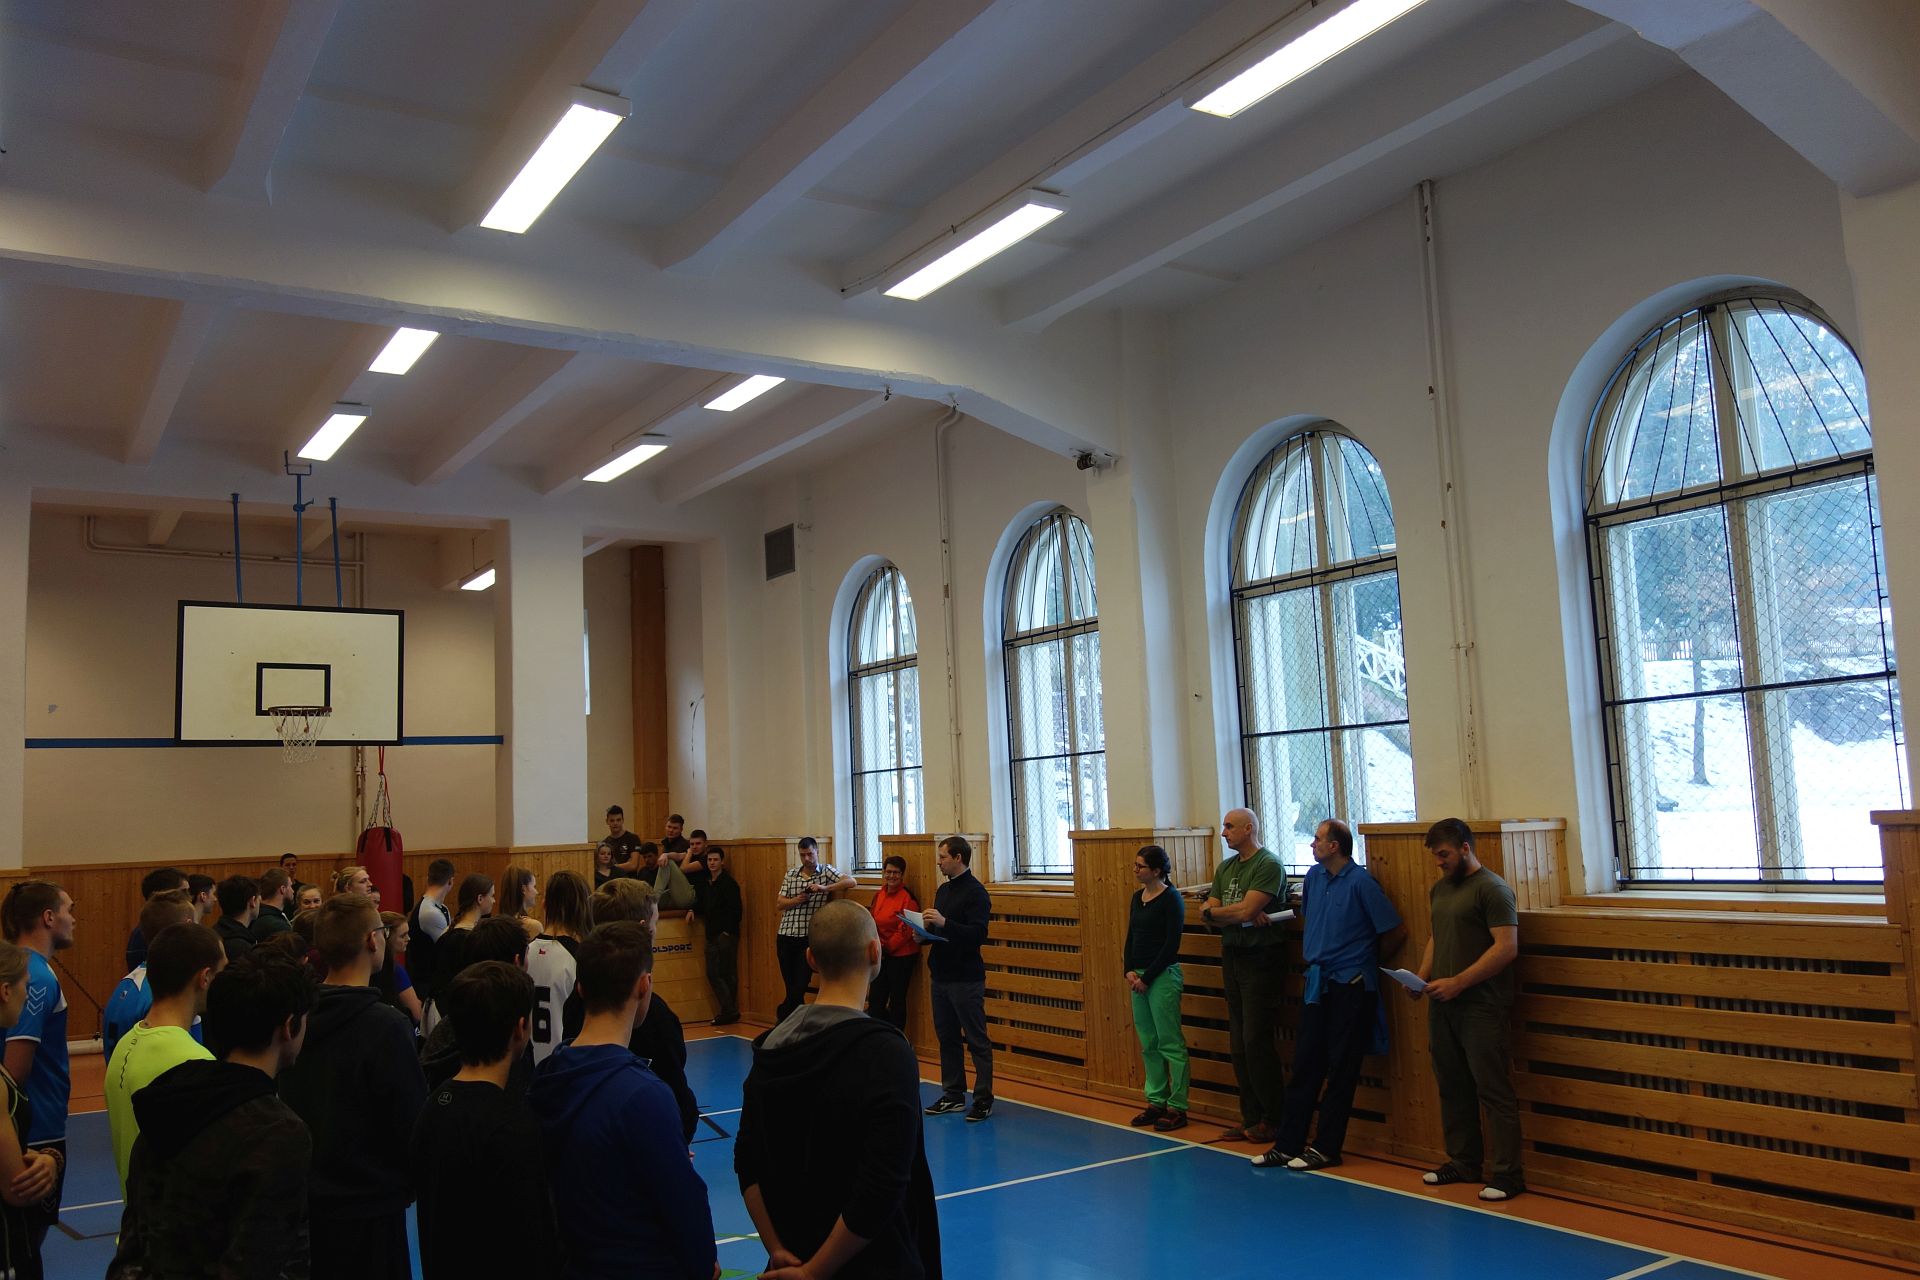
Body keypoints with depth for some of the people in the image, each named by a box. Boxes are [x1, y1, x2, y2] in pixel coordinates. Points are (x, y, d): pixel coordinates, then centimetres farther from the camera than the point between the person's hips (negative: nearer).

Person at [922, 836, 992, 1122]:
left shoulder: (975, 892, -12)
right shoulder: (943, 889, 13)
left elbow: (977, 934, -21)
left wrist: (944, 922, -30)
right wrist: (925, 930, 2)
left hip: (966, 979, -9)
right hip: (941, 976, 9)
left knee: (977, 1041, -1)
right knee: (947, 1037, 13)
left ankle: (983, 1099, 5)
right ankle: (953, 1094, 22)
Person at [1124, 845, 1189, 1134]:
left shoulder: (1171, 899, -11)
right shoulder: (1138, 897, 11)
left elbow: (1171, 944, -13)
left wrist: (1147, 978, -12)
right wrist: (1129, 971, 1)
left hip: (1163, 977, -8)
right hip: (1139, 977, 8)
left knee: (1170, 1044, -2)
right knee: (1148, 1045, 12)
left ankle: (1177, 1107, 5)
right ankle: (1156, 1102, 21)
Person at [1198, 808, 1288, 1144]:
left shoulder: (1268, 864, -11)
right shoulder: (1225, 868, 13)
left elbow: (1245, 910, -20)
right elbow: (1209, 913, 5)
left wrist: (1212, 911, -5)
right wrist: (1239, 915, -13)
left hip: (1261, 960, -8)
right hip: (1232, 957, 8)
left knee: (1256, 1041, -7)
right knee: (1238, 1044, 9)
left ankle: (1274, 1119, 5)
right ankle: (1251, 1117, 17)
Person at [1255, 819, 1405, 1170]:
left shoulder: (1361, 883, -13)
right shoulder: (1314, 876, 8)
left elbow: (1396, 931, -9)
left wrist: (1368, 964, 3)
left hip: (1351, 987, -7)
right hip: (1318, 983, 7)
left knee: (1341, 1072, 2)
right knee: (1304, 1065, 7)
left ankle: (1326, 1149, 10)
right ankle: (1288, 1144, 12)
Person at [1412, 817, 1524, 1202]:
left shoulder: (1492, 889, -11)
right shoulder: (1439, 889, 16)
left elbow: (1507, 947, -17)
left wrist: (1459, 982, -19)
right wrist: (1423, 976, 7)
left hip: (1481, 1008, -8)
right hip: (1442, 1006, 8)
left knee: (1494, 1092, -3)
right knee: (1452, 1089, 14)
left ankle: (1506, 1175, 4)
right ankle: (1462, 1163, 26)